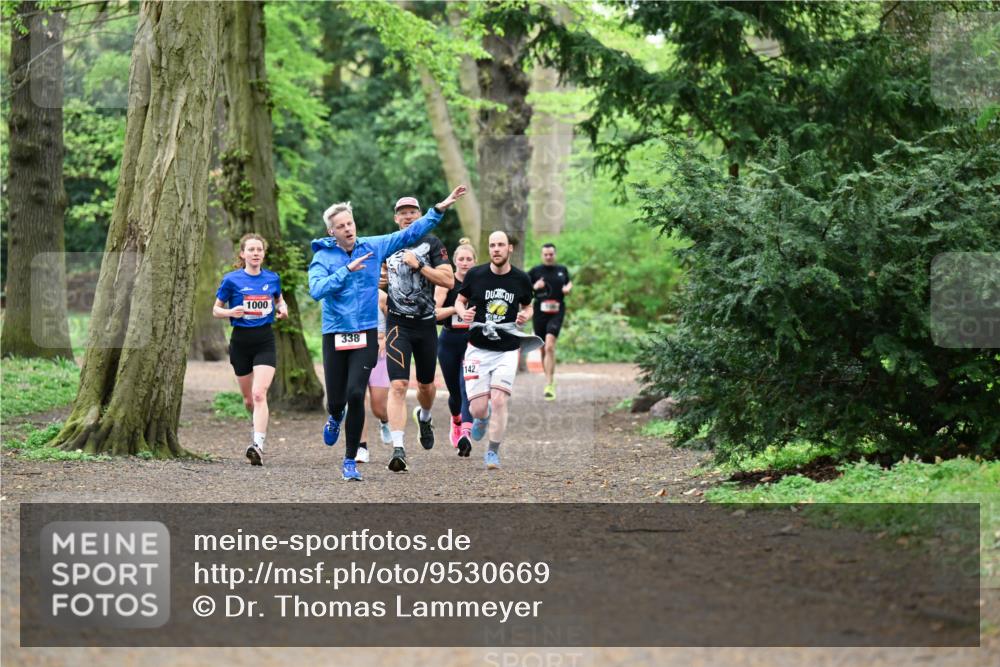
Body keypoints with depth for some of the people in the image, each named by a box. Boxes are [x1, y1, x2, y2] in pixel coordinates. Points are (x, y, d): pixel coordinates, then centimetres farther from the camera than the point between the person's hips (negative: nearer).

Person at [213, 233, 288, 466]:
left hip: (265, 341, -1)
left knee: (259, 393, -18)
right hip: (241, 340, 1)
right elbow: (216, 310, 4)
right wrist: (230, 312, -17)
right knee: (249, 399, 13)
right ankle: (259, 423, 45)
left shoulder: (272, 278, 3)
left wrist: (282, 309, 0)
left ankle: (258, 445, -26)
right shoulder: (232, 280, -4)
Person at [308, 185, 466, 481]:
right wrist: (347, 270, -26)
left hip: (366, 335, 1)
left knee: (356, 395, -13)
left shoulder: (373, 246, 3)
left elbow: (410, 233, 9)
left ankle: (350, 460, -1)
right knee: (336, 399, 4)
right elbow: (317, 290, -21)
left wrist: (439, 209, 5)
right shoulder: (322, 257, -5)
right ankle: (335, 418, 44)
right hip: (335, 335, -1)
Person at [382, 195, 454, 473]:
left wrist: (419, 265, -17)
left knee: (426, 384, 17)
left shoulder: (431, 243, 1)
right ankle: (398, 448, -22)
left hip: (426, 323, 0)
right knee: (398, 385, -15)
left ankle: (424, 417, 51)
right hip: (398, 323, 0)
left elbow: (448, 280, -9)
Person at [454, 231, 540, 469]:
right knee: (478, 408, -5)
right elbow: (460, 300, 12)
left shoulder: (521, 279, 0)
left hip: (507, 350, 0)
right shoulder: (475, 275, -3)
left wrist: (525, 316, -6)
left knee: (499, 401, -14)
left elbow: (528, 307, 17)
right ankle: (482, 418, 35)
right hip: (478, 349, 0)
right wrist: (463, 312, -11)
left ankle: (493, 452, 5)